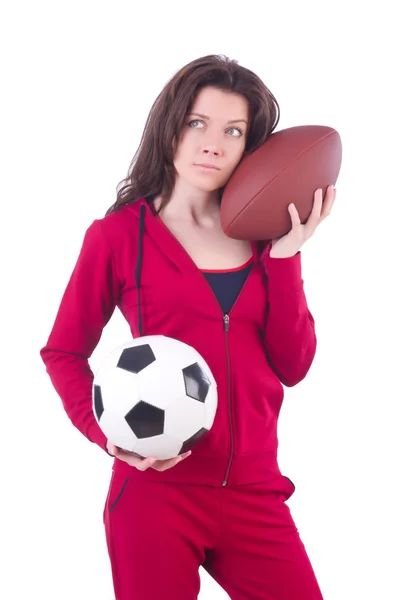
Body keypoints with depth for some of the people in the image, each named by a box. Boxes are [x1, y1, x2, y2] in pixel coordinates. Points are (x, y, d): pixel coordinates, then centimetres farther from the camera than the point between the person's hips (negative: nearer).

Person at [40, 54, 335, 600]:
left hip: (255, 493, 4)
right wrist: (107, 432, -12)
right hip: (157, 490, -3)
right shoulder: (119, 234, -2)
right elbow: (63, 352, 4)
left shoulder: (266, 238, 8)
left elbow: (293, 367, 2)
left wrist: (284, 256, -5)